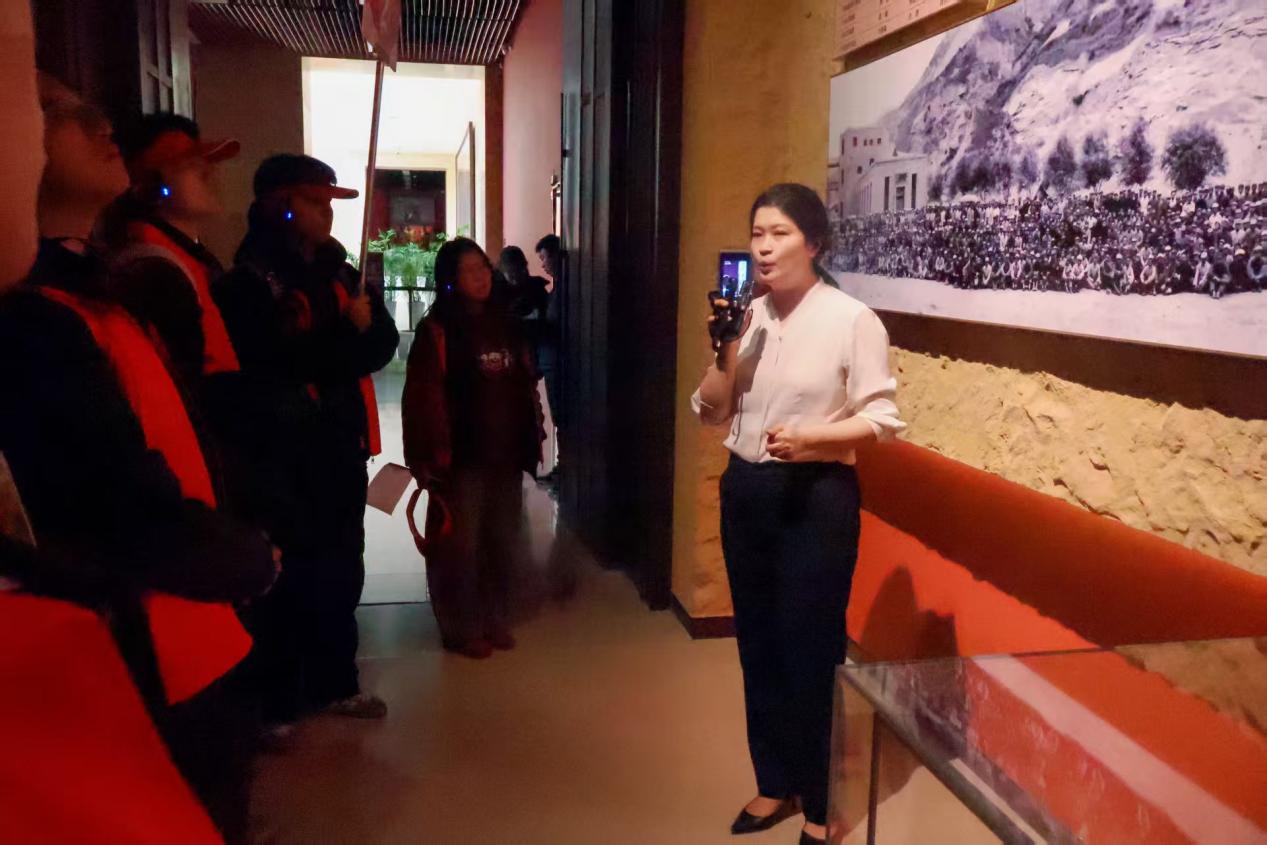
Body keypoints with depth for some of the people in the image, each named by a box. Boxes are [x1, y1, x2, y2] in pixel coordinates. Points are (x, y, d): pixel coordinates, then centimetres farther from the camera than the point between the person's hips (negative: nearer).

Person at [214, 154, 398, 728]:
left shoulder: (341, 272, 13)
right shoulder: (248, 282, -7)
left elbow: (383, 345, 9)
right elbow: (275, 364, -17)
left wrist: (366, 324, -12)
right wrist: (346, 336, -10)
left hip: (342, 448, 7)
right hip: (284, 454, -6)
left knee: (341, 571, 13)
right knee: (285, 575, -3)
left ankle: (334, 682, 28)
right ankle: (272, 701, 12)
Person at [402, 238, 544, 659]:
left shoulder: (505, 324, 12)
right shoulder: (437, 329, -8)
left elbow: (527, 385, 15)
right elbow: (426, 397, -14)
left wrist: (534, 438, 11)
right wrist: (435, 455, -18)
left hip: (506, 455, 6)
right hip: (462, 458, -6)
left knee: (503, 543, 15)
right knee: (460, 547, 4)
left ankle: (496, 621, 30)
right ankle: (462, 630, 18)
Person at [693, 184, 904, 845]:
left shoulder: (852, 319, -9)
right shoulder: (747, 316, 4)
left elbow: (882, 419, -10)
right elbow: (710, 413, 5)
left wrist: (808, 435, -23)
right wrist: (727, 350, -9)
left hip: (816, 496, -5)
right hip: (744, 490, 5)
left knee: (811, 651, 3)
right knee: (758, 644, 13)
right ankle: (775, 785, 32)